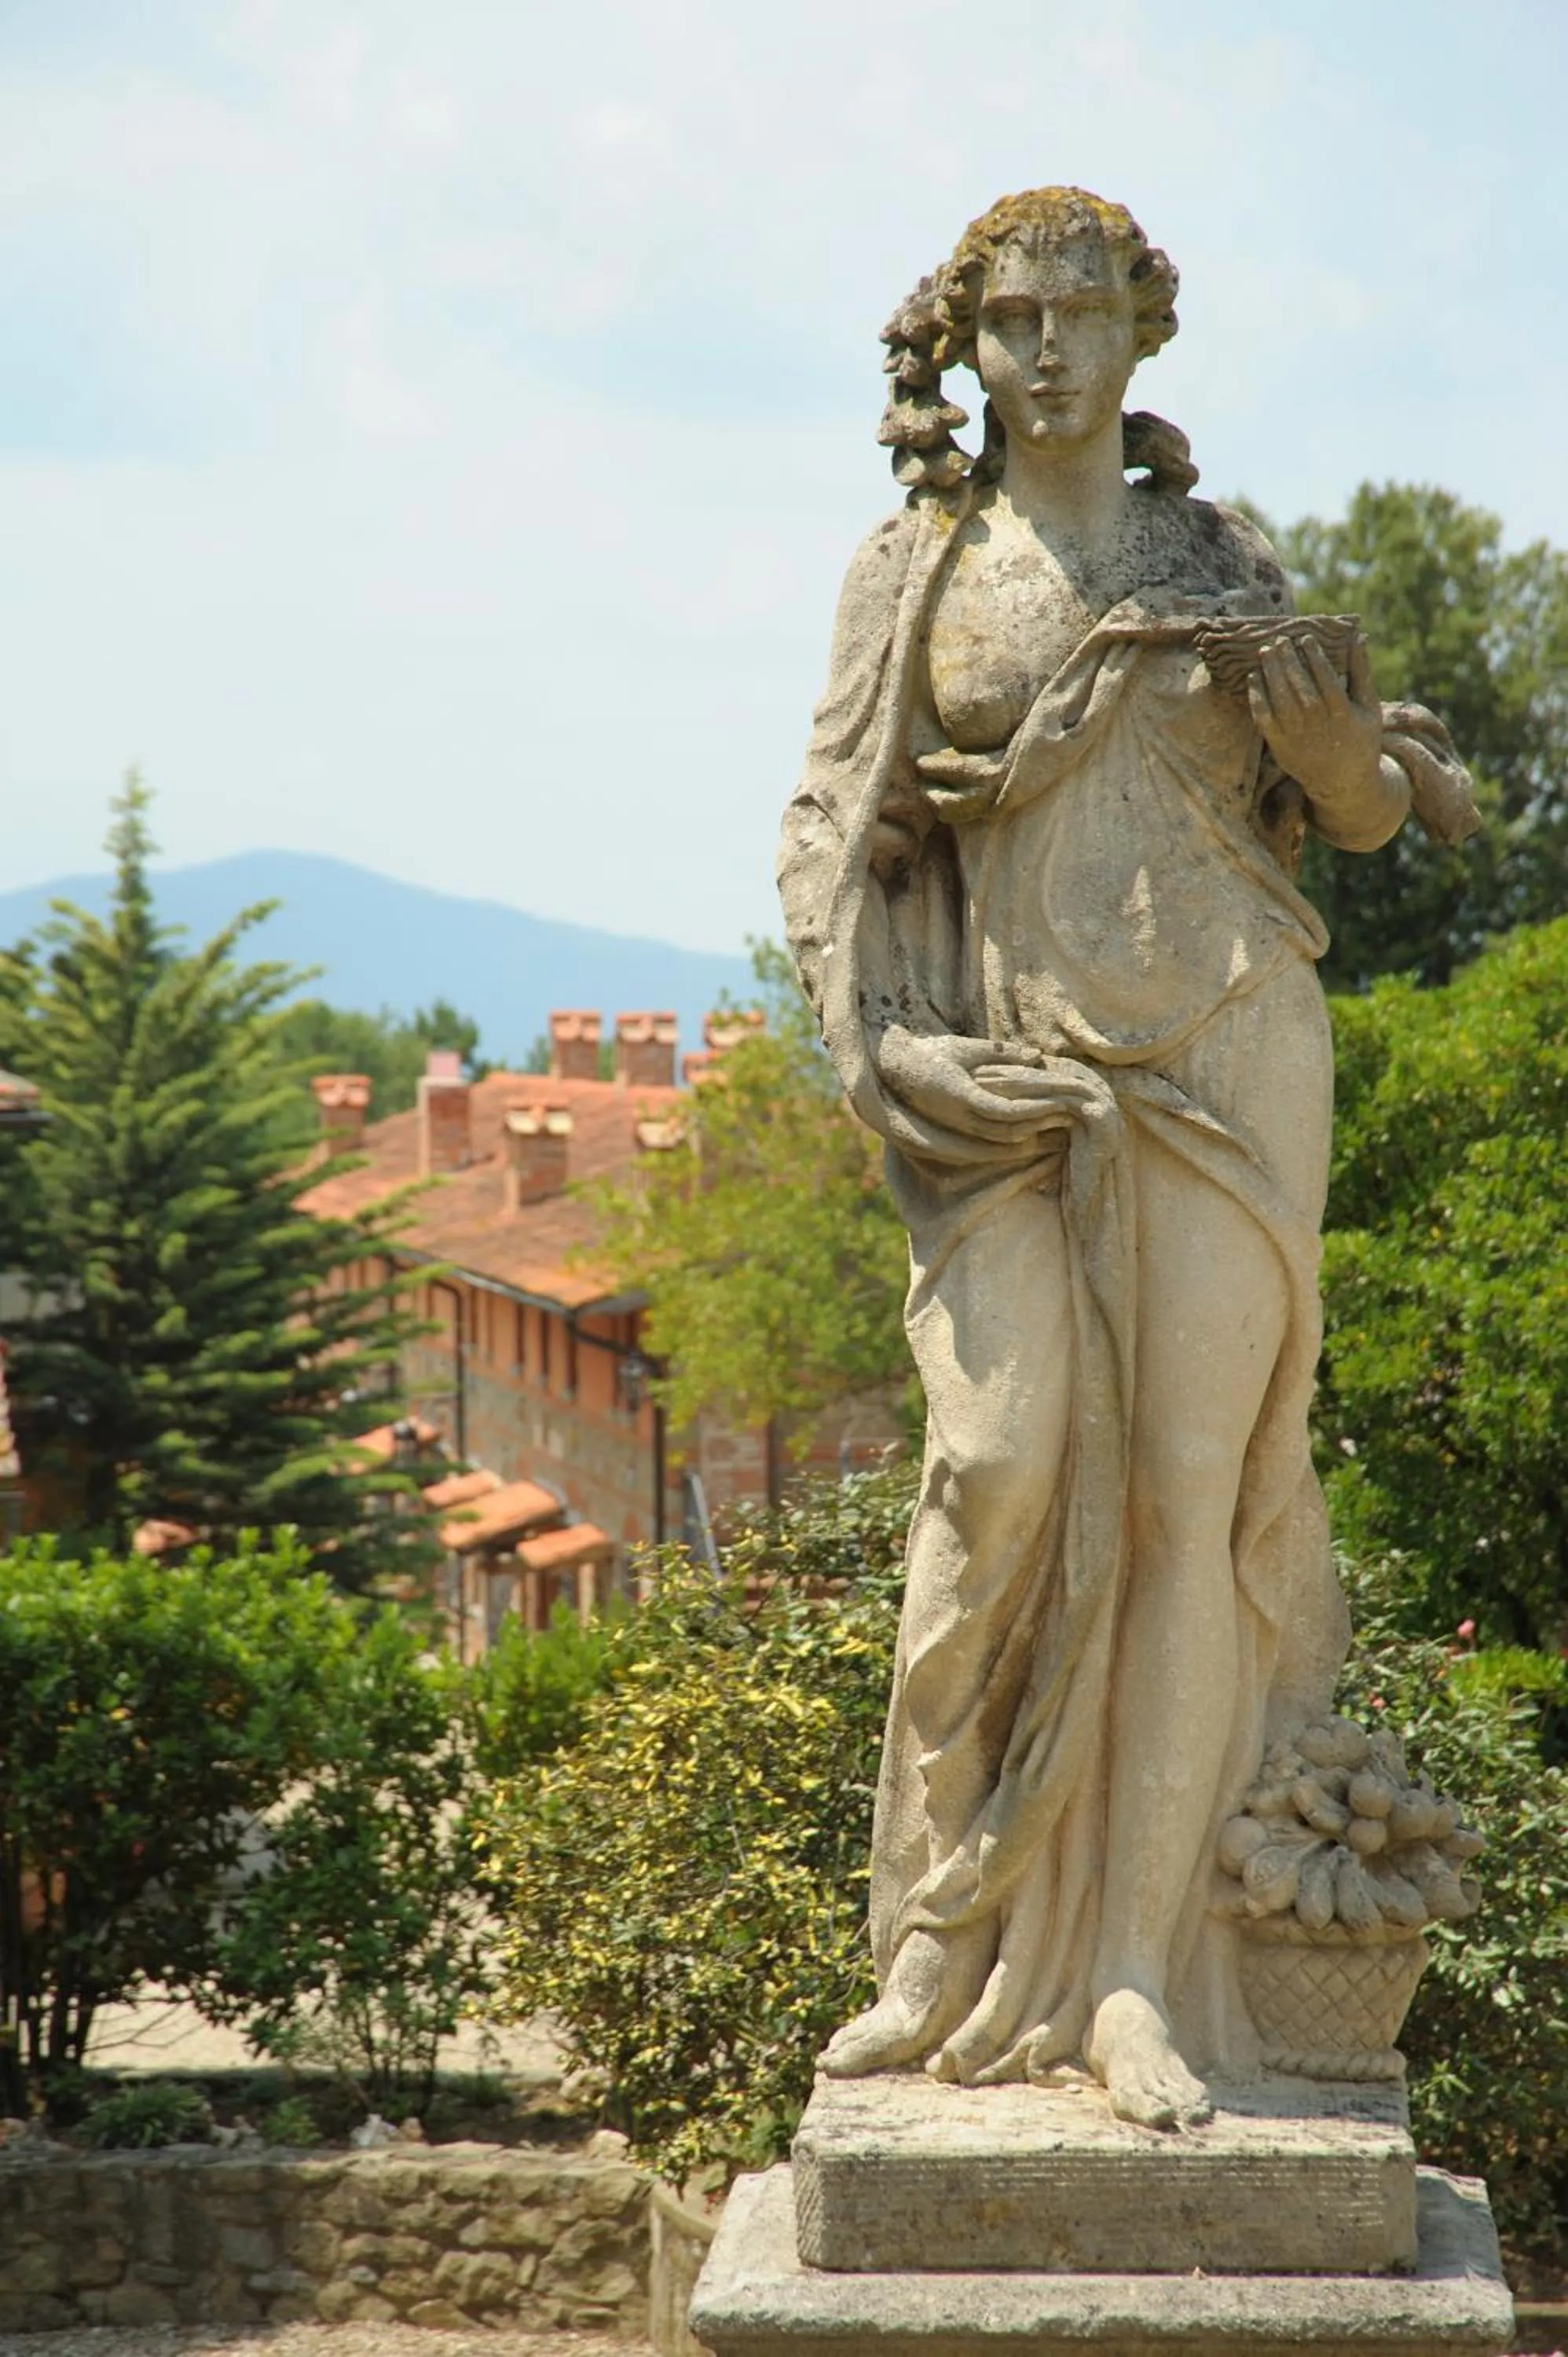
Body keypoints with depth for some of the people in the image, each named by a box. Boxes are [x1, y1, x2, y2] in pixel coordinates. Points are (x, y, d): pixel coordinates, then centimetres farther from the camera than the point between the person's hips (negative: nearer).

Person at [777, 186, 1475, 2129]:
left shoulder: (1222, 560, 12)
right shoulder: (914, 572, 10)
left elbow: (1366, 816, 15)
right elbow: (828, 832, 6)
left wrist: (1334, 725, -8)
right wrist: (879, 1045, -9)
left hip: (1224, 1058, 1)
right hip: (1016, 1080, -1)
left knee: (1191, 1488, -7)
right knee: (1007, 1462, -16)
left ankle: (1138, 1974, -5)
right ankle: (951, 1942, -4)